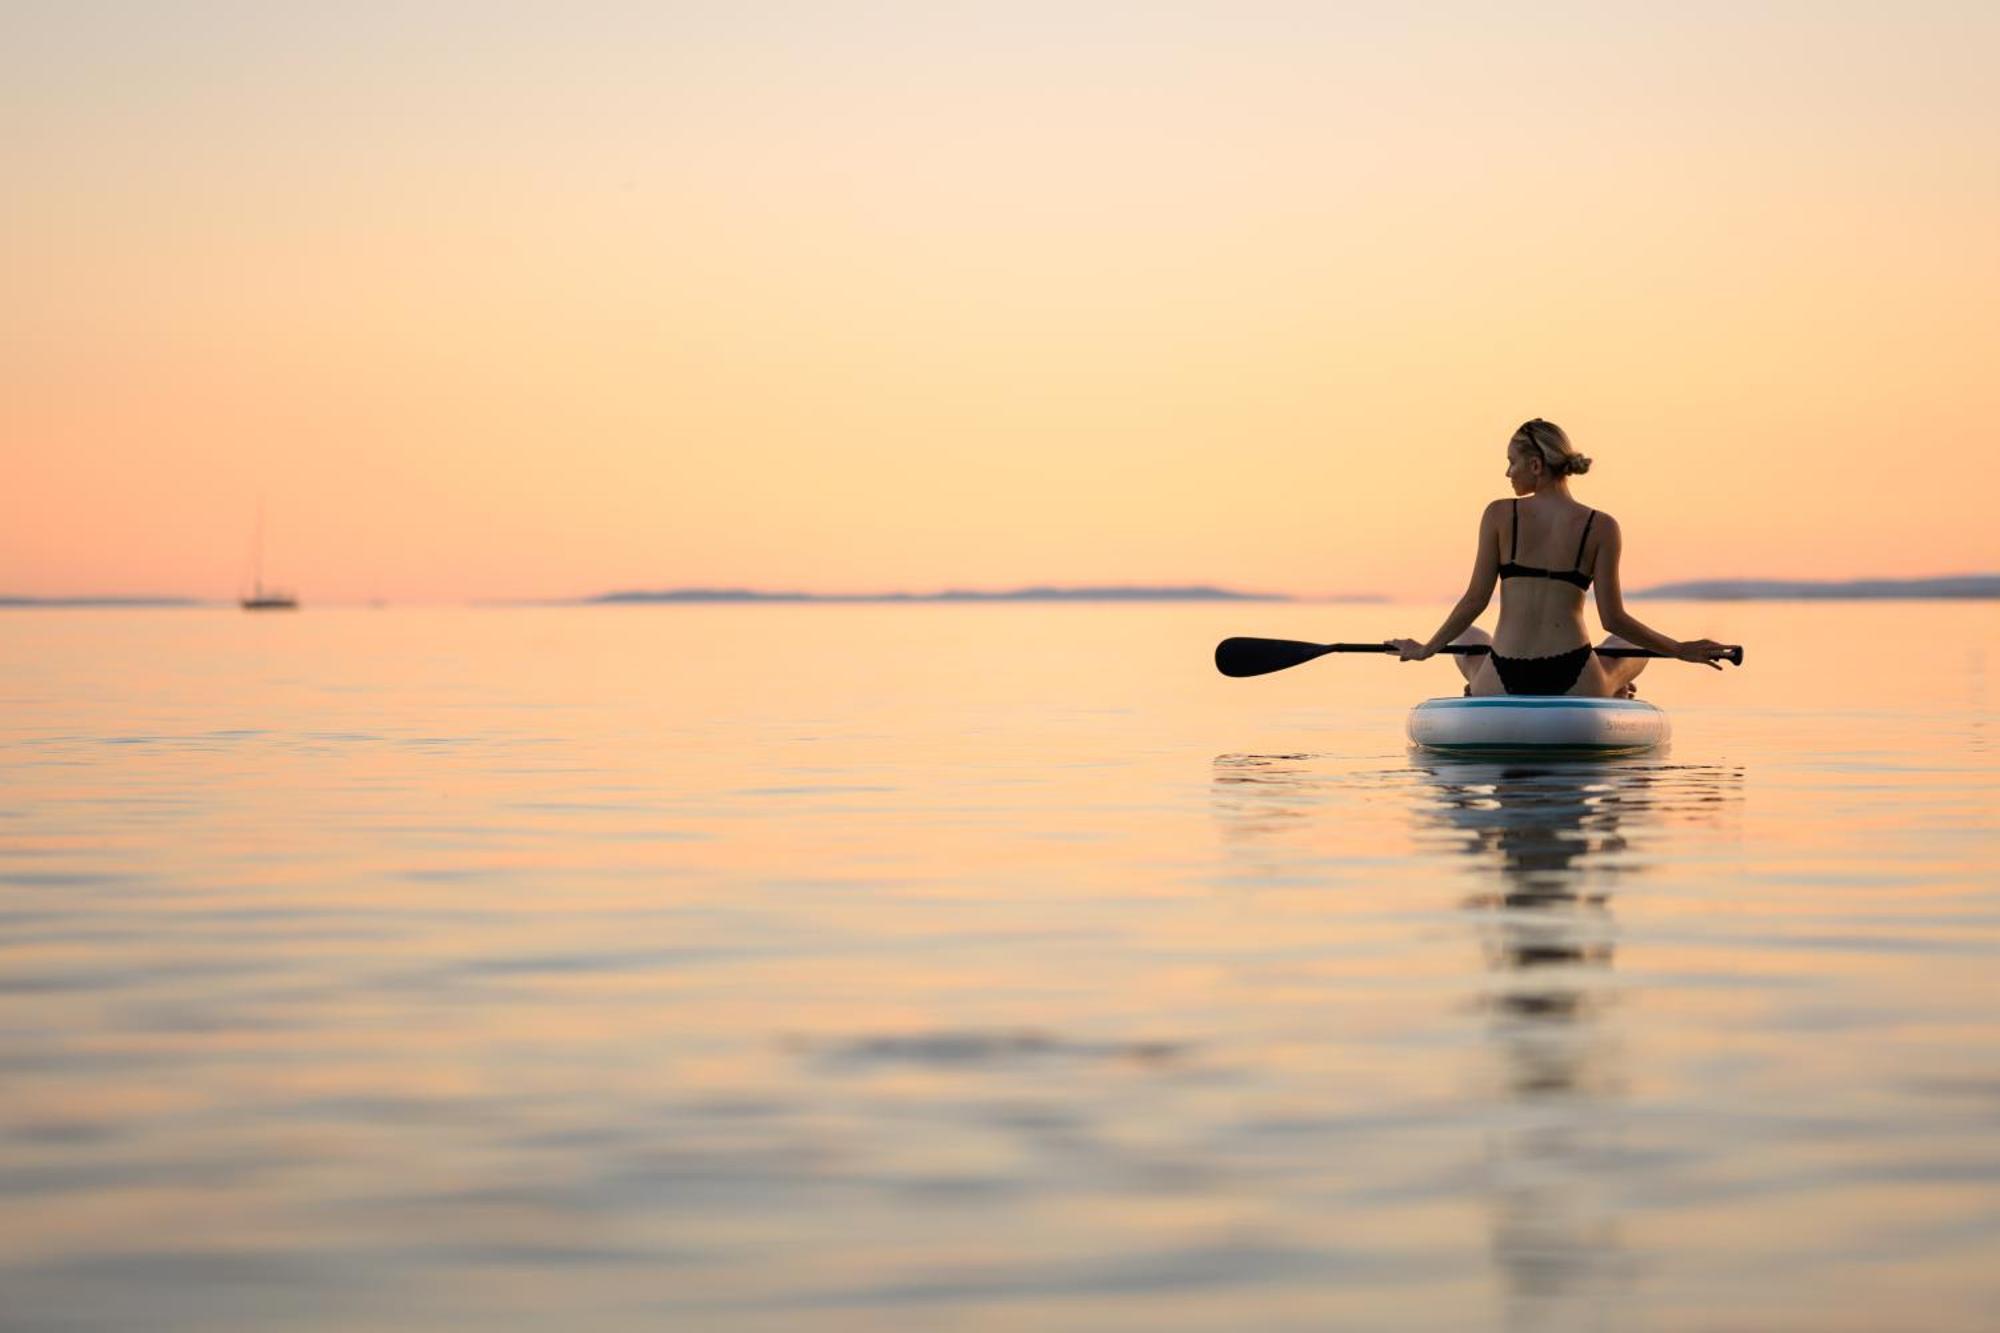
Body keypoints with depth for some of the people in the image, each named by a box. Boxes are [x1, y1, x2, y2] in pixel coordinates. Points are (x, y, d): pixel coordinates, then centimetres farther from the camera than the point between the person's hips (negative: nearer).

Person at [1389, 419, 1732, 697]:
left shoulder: (1499, 514, -3)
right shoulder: (1601, 527, -3)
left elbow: (1475, 600, -1)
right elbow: (1613, 619, -4)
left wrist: (1425, 650, 14)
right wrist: (1681, 650, 8)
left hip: (1503, 688, 0)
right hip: (1574, 688, 0)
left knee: (1467, 637, 36)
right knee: (1627, 646, 34)